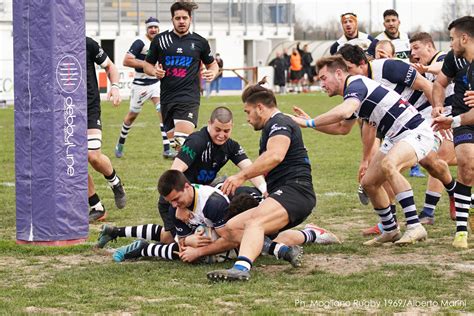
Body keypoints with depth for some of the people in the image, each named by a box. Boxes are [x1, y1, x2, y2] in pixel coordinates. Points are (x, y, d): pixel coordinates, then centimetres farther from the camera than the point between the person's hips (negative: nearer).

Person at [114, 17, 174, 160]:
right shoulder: (140, 43, -14)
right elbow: (126, 61, -21)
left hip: (156, 83, 5)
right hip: (140, 85, -5)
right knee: (132, 115, 10)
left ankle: (167, 150, -14)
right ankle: (120, 144, 32)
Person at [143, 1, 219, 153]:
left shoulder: (200, 42, 5)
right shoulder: (160, 39, 6)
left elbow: (212, 64, 19)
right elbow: (147, 65, 14)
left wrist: (213, 72, -4)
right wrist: (154, 71, -8)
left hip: (189, 97, -3)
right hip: (167, 98, 3)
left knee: (182, 141, -20)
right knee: (171, 137, 8)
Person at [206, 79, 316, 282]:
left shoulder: (279, 123, -5)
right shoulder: (274, 127, 29)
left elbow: (275, 155, -26)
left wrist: (242, 176, -27)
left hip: (295, 191, -11)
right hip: (280, 193, 11)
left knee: (254, 222, -36)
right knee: (230, 229, 4)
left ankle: (241, 267, -62)